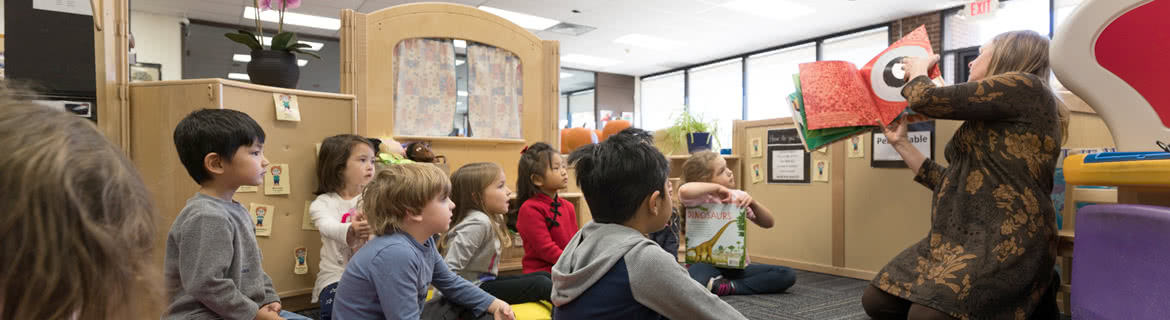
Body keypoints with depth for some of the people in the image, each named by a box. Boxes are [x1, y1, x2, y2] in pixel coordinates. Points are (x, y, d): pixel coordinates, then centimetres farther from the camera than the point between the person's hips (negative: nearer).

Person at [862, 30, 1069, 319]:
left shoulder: (1024, 87, -6)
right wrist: (901, 143, 22)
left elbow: (925, 99, -11)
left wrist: (917, 71, 12)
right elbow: (951, 182, 19)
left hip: (1006, 243, -8)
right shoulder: (990, 122, 21)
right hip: (960, 238, 9)